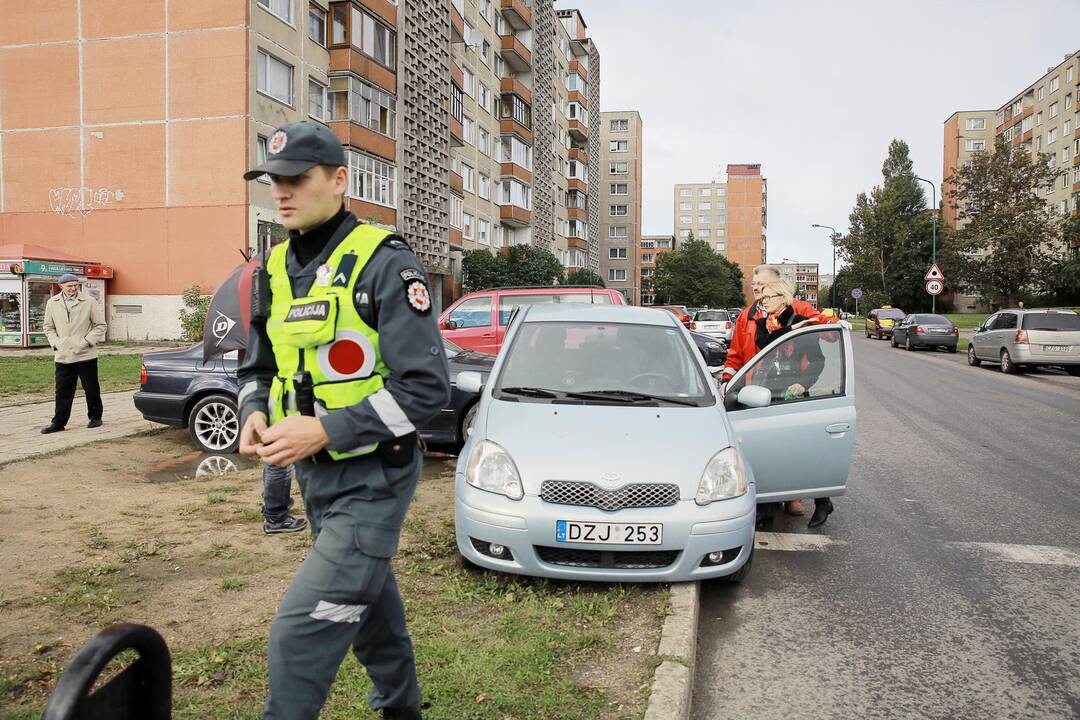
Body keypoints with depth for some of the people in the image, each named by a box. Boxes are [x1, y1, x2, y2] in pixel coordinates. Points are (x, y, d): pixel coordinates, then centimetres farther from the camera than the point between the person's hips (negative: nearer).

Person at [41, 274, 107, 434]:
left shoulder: (89, 302, -2)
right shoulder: (52, 303, 6)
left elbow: (101, 325, 1)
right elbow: (49, 327, 15)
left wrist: (87, 341, -8)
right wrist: (55, 343, 1)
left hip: (86, 354, -2)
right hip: (63, 355, 2)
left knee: (91, 389, 7)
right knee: (63, 391, 5)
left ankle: (95, 417, 22)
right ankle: (58, 422, 12)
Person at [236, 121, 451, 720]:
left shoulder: (384, 263, -16)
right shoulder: (277, 268, 7)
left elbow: (426, 388, -21)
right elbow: (258, 367, 18)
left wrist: (324, 429, -24)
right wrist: (254, 413, -5)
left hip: (371, 479, -8)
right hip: (314, 475, 8)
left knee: (300, 636, -11)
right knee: (367, 601, 24)